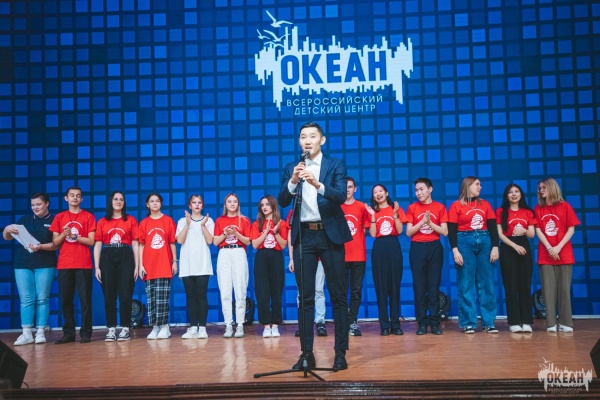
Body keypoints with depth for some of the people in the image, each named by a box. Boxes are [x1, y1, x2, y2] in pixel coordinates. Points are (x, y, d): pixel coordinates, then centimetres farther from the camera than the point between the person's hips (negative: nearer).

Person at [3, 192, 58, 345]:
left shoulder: (54, 221, 2)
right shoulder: (25, 219, 12)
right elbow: (7, 238, 10)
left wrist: (40, 246, -22)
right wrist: (7, 229, -12)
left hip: (45, 265, -3)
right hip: (23, 264, 3)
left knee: (42, 299, -1)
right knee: (26, 299, -1)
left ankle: (40, 333, 3)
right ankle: (26, 334, 0)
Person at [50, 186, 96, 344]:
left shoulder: (88, 217, 5)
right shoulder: (59, 217, 12)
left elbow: (91, 241, -1)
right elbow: (55, 242, 8)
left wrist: (74, 236, -12)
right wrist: (63, 234, -11)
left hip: (83, 264, -2)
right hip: (64, 264, 3)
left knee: (85, 299, -3)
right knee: (66, 300, 4)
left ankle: (86, 333, 2)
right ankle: (68, 333, 11)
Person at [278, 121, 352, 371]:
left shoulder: (335, 165, 2)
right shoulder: (291, 169, 10)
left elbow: (341, 196, -13)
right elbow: (282, 202, 0)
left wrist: (318, 184, -30)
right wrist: (293, 181, -18)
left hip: (330, 235, -2)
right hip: (304, 236, 2)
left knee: (338, 296, 2)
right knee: (305, 298, 4)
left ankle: (340, 353, 9)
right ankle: (307, 353, 11)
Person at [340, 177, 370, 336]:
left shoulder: (362, 207, 7)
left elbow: (365, 229, 13)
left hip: (359, 255, 1)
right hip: (341, 255, -1)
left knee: (356, 290, 3)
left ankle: (353, 322, 10)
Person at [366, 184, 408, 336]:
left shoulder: (396, 209, 8)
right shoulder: (372, 211, 9)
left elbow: (399, 231, -1)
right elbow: (373, 234, -1)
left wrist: (395, 214, -11)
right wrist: (373, 216, -7)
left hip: (394, 247, 0)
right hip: (379, 248, 0)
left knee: (395, 285, 0)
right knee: (381, 286, -1)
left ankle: (395, 324, 5)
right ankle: (384, 325, 3)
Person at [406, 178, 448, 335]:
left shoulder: (440, 207, 4)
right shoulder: (412, 208, 5)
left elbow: (445, 232, 0)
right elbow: (408, 232, -1)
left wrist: (430, 223, -12)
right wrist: (422, 221, -12)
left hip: (435, 248, 0)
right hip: (417, 248, 0)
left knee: (434, 285, 1)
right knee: (419, 286, 0)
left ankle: (435, 322, 7)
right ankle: (422, 322, 6)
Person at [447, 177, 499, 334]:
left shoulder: (485, 204, 13)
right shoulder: (456, 206, 1)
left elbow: (493, 227, 9)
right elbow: (451, 230, -3)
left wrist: (495, 247, -1)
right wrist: (455, 250, -12)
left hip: (485, 243, 4)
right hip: (464, 243, -3)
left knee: (486, 284, 3)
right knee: (466, 285, -1)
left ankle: (488, 322, 9)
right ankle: (468, 323, 5)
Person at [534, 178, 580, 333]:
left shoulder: (565, 206, 3)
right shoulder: (538, 209, 8)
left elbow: (571, 229, -2)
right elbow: (538, 230, 1)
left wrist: (558, 247, -12)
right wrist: (549, 248, -12)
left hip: (564, 254, -1)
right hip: (545, 255, 1)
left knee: (564, 288, -1)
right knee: (548, 289, -1)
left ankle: (565, 323, 3)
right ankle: (551, 323, 0)